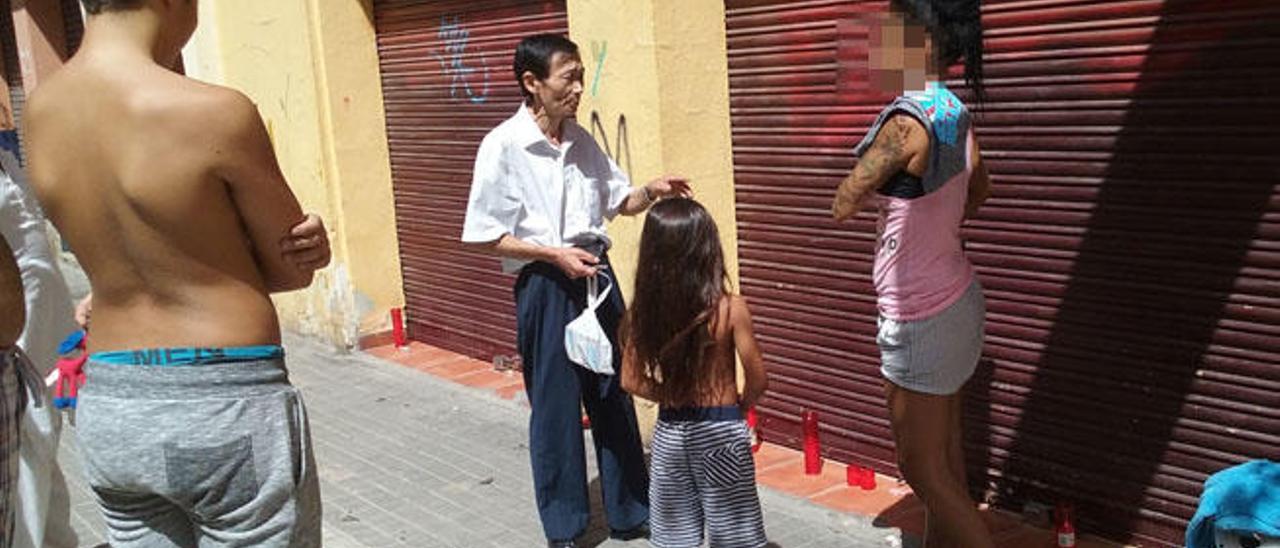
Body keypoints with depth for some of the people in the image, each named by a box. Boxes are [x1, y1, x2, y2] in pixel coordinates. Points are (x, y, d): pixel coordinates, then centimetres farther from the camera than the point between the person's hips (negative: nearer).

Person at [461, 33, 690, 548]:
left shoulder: (581, 140, 5)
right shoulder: (503, 145, -12)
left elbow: (618, 200, 15)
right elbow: (485, 236, -11)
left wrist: (651, 191, -6)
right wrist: (555, 255, -19)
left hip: (597, 276, 6)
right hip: (545, 285, -6)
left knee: (615, 395, 14)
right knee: (555, 407, 5)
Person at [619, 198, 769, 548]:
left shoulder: (644, 311, -9)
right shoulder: (730, 309, -18)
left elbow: (632, 381, -2)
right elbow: (758, 381, -12)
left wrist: (673, 398, 10)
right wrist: (738, 407, 7)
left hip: (670, 430, 3)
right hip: (720, 432, -3)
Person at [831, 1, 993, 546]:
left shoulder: (906, 121, -24)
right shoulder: (954, 112, 3)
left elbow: (842, 206, -15)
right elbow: (978, 188, 21)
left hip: (921, 319, -9)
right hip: (955, 300, 9)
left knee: (923, 469, 5)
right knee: (945, 458, 19)